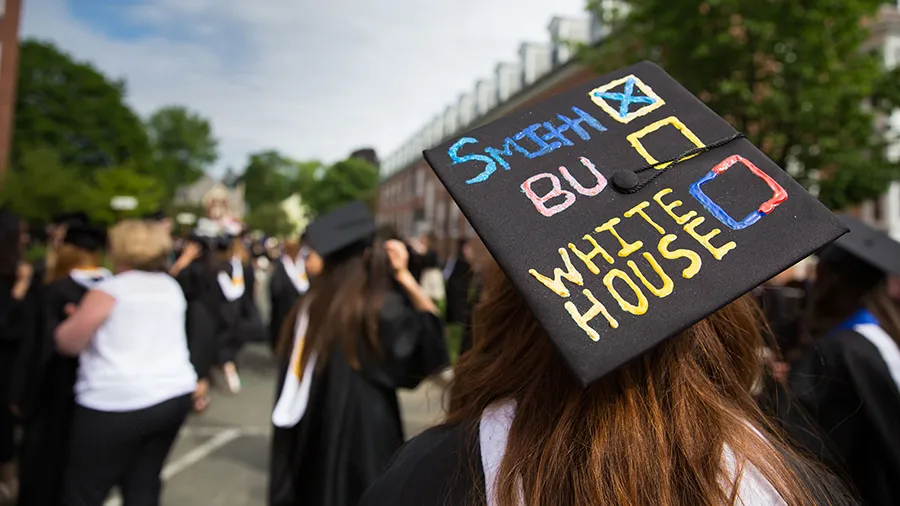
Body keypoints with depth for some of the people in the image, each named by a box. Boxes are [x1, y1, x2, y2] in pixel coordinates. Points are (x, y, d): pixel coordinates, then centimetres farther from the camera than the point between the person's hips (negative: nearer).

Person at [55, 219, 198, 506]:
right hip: (175, 395, 7)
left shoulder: (108, 291, -9)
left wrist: (78, 317, 14)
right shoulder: (171, 287, 11)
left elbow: (67, 343, -3)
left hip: (119, 403, -6)